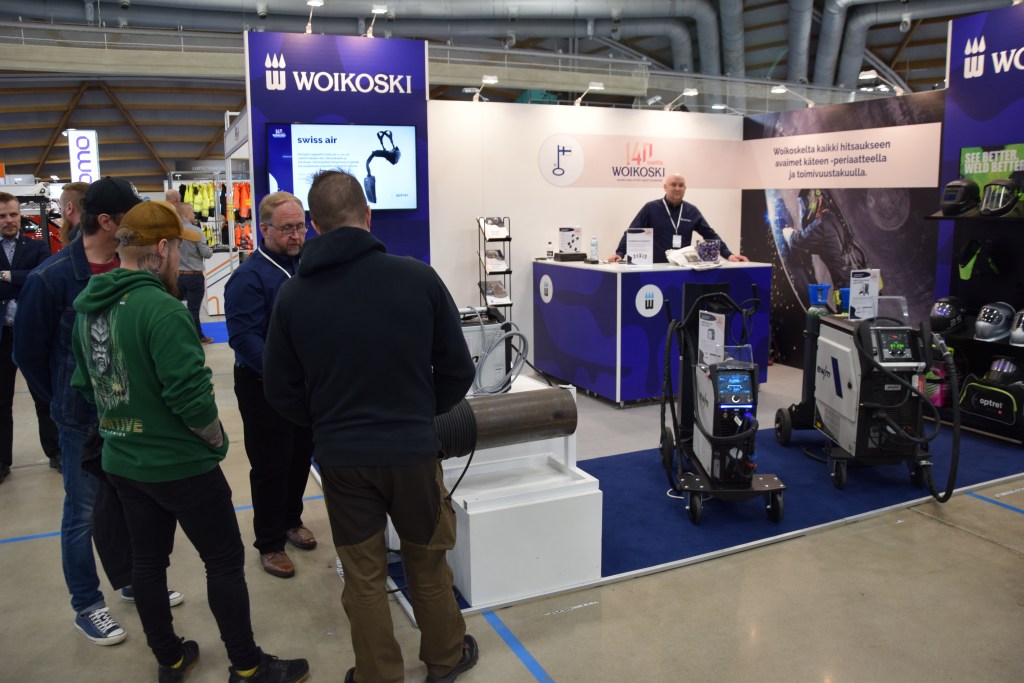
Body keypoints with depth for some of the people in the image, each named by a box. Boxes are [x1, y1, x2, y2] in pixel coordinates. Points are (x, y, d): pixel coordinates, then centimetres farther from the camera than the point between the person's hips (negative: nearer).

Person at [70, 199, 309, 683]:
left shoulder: (89, 308, 3)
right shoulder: (159, 307, -24)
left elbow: (84, 385, 12)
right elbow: (191, 396, -27)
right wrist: (216, 440, -10)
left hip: (121, 461, 8)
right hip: (180, 464, -8)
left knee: (147, 560, 18)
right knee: (225, 560, 6)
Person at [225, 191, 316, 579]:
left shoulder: (305, 266, 7)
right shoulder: (249, 277, -17)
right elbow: (244, 337, -24)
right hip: (265, 388, -7)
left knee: (301, 456, 19)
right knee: (271, 466, 4)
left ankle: (291, 520, 40)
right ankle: (269, 544, 20)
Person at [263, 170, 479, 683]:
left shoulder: (292, 295, -7)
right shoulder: (417, 276, -12)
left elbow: (282, 393, -1)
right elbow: (457, 371, -5)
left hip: (340, 456, 1)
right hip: (413, 449, 0)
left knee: (363, 576, 16)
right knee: (427, 563, 20)